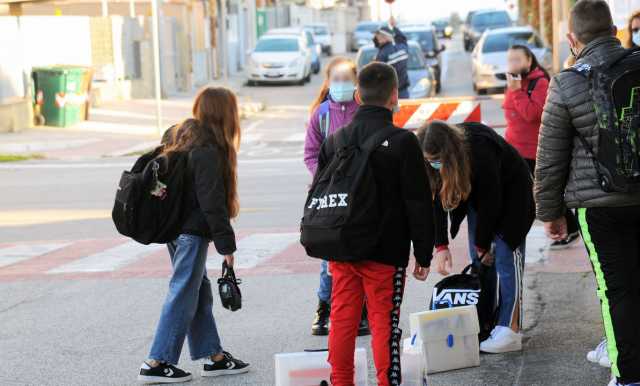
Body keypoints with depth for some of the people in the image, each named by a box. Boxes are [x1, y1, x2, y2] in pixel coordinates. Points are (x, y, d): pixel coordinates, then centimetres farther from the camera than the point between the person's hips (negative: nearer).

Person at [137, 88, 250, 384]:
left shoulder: (184, 137, 11)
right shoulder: (208, 152, -18)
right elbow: (212, 202, -20)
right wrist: (226, 245, -16)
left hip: (175, 226, 9)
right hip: (192, 232, -9)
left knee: (200, 293, 14)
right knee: (183, 294, -3)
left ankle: (213, 356, 20)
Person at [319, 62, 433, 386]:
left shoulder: (335, 140, 5)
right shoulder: (402, 142, -11)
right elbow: (418, 203, -9)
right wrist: (423, 254, -2)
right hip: (385, 253, -5)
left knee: (342, 319, 11)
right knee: (384, 323, 0)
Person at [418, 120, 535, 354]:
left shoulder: (480, 150, -37)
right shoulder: (437, 165, -18)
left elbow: (491, 202, -28)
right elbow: (438, 200, -12)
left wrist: (483, 244, -18)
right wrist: (440, 245, -19)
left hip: (510, 191, -7)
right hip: (479, 194, 7)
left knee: (505, 258, -13)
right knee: (479, 263, 1)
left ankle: (511, 331, -15)